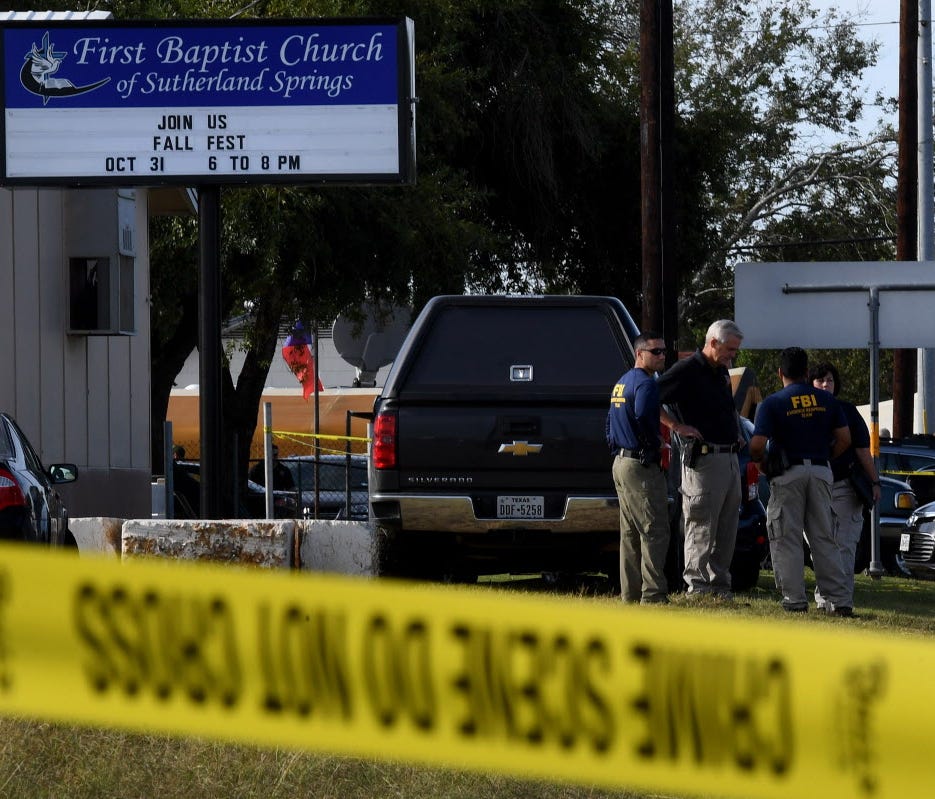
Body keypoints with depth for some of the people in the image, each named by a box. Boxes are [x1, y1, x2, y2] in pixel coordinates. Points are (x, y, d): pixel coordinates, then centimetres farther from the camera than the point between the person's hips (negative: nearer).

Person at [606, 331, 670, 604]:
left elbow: (611, 420, 24)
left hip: (620, 463, 10)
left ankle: (630, 592, 16)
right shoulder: (645, 383, -14)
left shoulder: (621, 384, 19)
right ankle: (652, 592, -12)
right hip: (642, 467, -10)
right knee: (654, 530, -9)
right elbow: (642, 417, -29)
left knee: (630, 532, 14)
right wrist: (657, 444, -16)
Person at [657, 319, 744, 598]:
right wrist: (677, 426, -17)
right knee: (701, 526, -7)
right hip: (703, 458, -9)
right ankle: (697, 586, -5)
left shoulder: (722, 372, 18)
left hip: (730, 457, 9)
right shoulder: (687, 371, -9)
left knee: (727, 529, 10)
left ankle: (720, 584, 16)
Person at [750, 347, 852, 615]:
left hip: (788, 474, -4)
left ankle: (795, 600, -4)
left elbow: (757, 445, -14)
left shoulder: (772, 403, -5)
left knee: (787, 541, 1)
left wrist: (760, 463, 6)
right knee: (824, 540, 9)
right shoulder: (827, 400, 6)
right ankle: (838, 600, 4)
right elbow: (844, 439, 3)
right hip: (821, 472, 4)